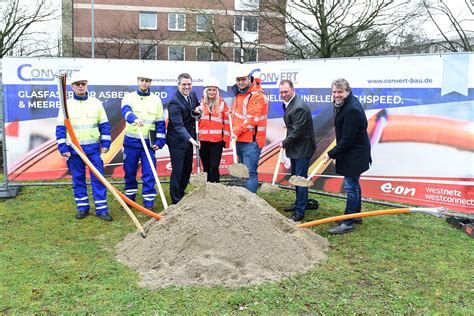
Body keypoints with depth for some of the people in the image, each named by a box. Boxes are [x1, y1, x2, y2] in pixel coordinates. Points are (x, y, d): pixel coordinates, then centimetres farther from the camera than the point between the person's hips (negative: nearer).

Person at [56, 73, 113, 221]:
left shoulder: (96, 103, 4)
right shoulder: (67, 105, 2)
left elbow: (104, 125, 7)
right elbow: (60, 128, 2)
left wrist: (105, 144, 0)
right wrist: (62, 148, -5)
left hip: (94, 147, 0)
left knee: (98, 178, -1)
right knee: (78, 179, 8)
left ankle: (102, 209, 4)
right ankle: (82, 207, 19)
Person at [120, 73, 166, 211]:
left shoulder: (156, 100, 6)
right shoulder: (129, 97, 2)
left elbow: (160, 122, 7)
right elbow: (126, 111, -21)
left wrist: (159, 141, -1)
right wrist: (134, 119, -43)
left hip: (149, 142, 0)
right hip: (131, 141, 0)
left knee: (149, 173, -3)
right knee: (129, 171, 11)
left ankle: (149, 203, 3)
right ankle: (130, 197, 28)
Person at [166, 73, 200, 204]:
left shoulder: (192, 94, 2)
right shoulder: (174, 103, -22)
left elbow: (197, 107, 25)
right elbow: (178, 125, -30)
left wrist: (197, 110, 2)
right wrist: (191, 139, -42)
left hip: (189, 138, 8)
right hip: (177, 141, -8)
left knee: (188, 169, 15)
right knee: (177, 171, -2)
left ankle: (181, 194, 32)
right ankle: (175, 201, 10)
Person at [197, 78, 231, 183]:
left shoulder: (222, 104, 2)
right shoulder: (201, 104, 9)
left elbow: (227, 123, 1)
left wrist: (226, 140, -4)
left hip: (217, 141, -3)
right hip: (203, 140, 3)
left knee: (214, 167, -6)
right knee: (206, 167, 10)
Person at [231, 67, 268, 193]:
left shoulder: (256, 95, -13)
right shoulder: (239, 93, 15)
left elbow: (253, 119, -21)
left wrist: (237, 131, -20)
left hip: (251, 141, -9)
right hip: (240, 140, 9)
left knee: (250, 173, -10)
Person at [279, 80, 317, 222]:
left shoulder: (299, 107, -24)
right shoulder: (287, 104, 7)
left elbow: (297, 131, -23)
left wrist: (285, 143, -11)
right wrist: (286, 143, 6)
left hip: (302, 148, -10)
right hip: (294, 147, 10)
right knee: (295, 177, 21)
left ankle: (300, 211, 5)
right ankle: (300, 203, 37)